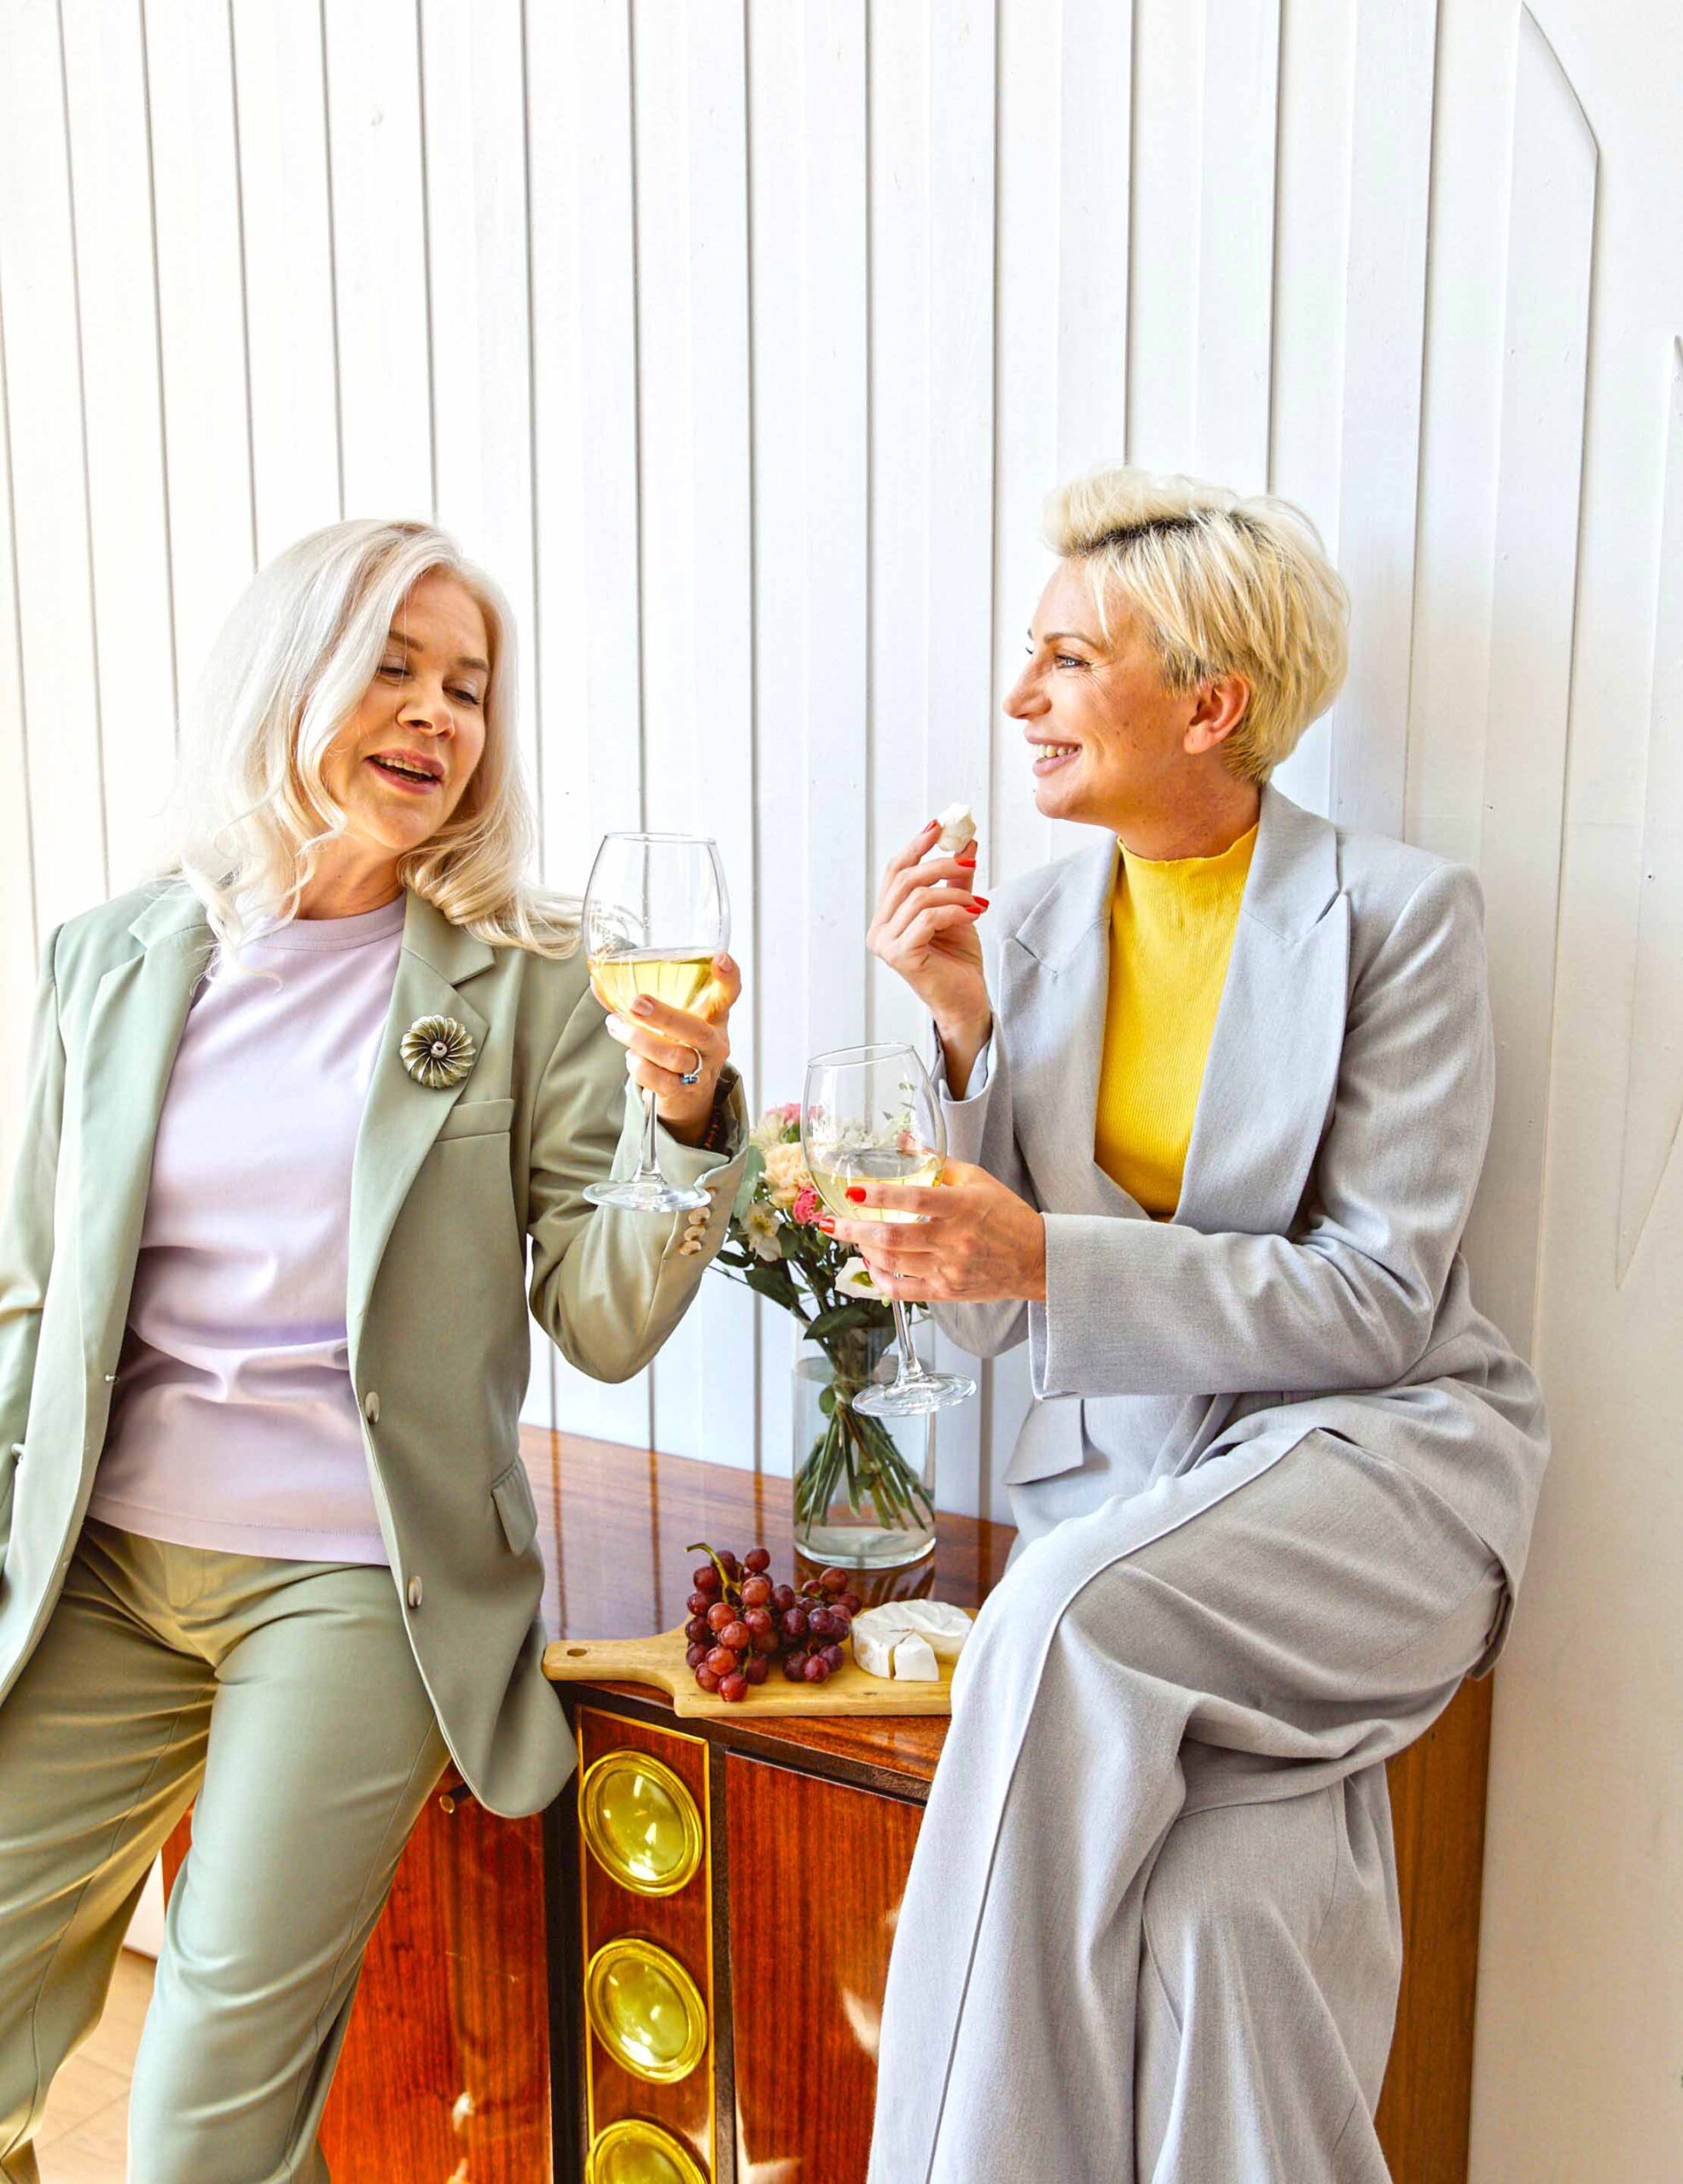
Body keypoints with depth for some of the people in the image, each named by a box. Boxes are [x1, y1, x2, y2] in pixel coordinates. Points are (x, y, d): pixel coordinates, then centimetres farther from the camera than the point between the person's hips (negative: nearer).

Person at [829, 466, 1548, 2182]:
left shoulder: (1400, 914, -4)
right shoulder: (1030, 921, 7)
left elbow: (1375, 1301, -10)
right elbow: (991, 1320, 7)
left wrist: (1046, 1256, -22)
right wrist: (965, 1031, -7)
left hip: (1375, 1453, -2)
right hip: (1123, 1459, 3)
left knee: (1064, 1622, -30)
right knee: (1225, 1899, -23)